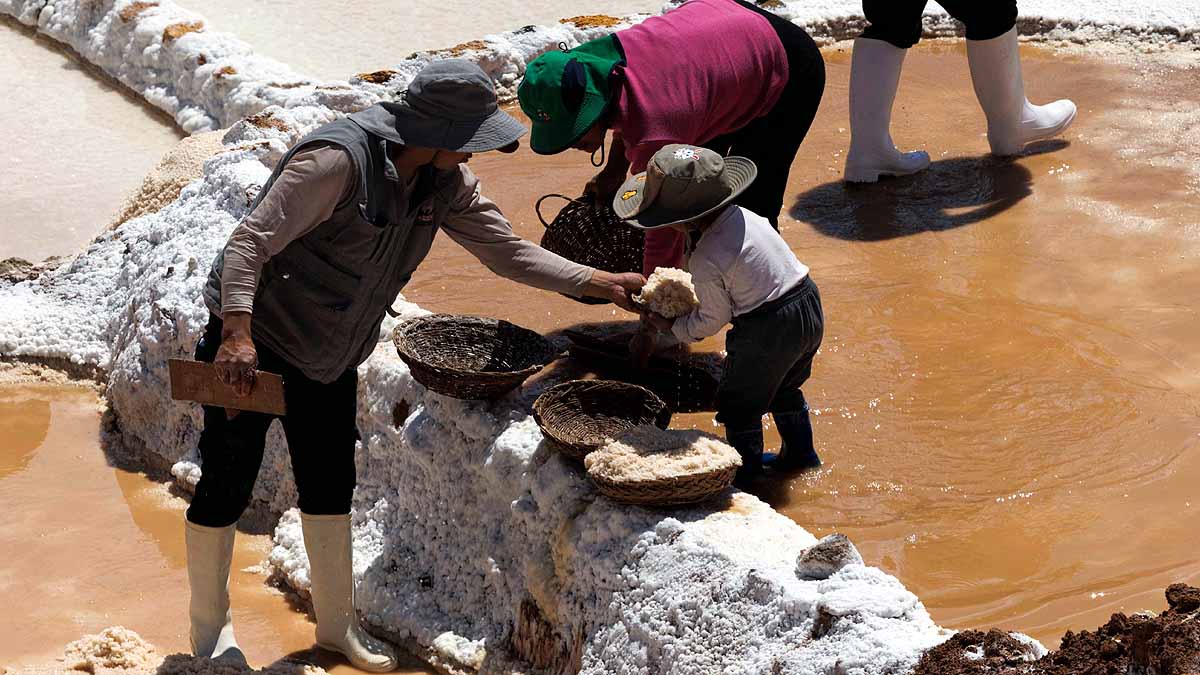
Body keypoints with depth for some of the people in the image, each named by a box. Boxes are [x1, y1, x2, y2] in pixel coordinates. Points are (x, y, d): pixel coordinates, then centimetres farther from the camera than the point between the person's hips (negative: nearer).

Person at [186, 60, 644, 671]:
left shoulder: (446, 182, -4)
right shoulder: (338, 161, -30)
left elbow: (507, 250, 2)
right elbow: (250, 243, -29)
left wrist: (597, 282, -7)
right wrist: (236, 334, -38)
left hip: (329, 356, 8)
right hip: (249, 343, -7)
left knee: (330, 488, 15)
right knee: (226, 489, 1)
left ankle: (336, 625, 32)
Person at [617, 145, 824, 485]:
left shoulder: (706, 261, -24)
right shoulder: (742, 216, -2)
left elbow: (712, 320, -11)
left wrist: (673, 327, 5)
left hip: (768, 331, -8)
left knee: (739, 403, 15)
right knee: (785, 388, 31)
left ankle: (746, 472, 29)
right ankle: (800, 453, 46)